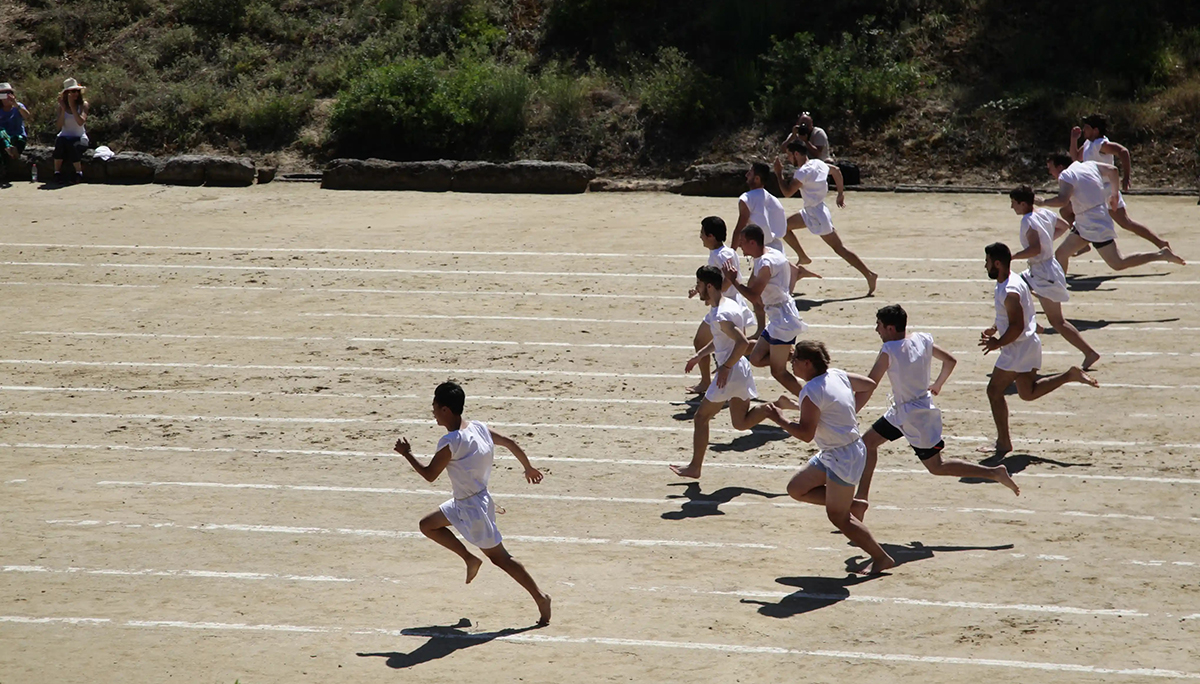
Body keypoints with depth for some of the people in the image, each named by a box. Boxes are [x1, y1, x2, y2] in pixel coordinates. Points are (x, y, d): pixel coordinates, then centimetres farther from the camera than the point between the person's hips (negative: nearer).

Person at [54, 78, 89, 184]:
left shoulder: (83, 104, -1)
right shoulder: (62, 106, 4)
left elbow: (81, 122, -20)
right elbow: (60, 126, -9)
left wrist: (72, 106, -19)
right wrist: (63, 109, -16)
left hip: (79, 138, -2)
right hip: (65, 136, 2)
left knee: (71, 144, -35)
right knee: (60, 141, -33)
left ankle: (79, 172, -20)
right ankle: (57, 172, -28)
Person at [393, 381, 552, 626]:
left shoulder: (450, 443, -26)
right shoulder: (478, 427, -2)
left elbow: (429, 475, -17)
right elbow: (510, 442, 8)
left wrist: (406, 453, -4)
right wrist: (528, 468, 23)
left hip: (472, 508, -9)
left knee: (499, 557, 3)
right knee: (427, 525, 20)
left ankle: (540, 597, 7)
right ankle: (470, 559, 24)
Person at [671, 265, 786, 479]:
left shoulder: (720, 315, -21)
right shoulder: (730, 304, 11)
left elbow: (743, 343, -30)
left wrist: (726, 367, -23)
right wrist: (700, 355, 25)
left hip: (730, 373, -10)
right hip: (741, 370, 10)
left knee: (701, 417, 3)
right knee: (741, 422, 14)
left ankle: (695, 467, 8)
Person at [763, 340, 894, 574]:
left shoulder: (810, 392, -22)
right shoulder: (837, 375, 5)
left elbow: (806, 434, -24)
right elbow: (868, 385, 20)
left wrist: (779, 419, -12)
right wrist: (850, 412, 18)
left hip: (843, 458, -10)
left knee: (838, 517, -2)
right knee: (796, 489, 14)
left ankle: (882, 558, 5)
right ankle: (853, 505, 17)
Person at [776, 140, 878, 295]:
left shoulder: (803, 172, -22)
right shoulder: (817, 163, 6)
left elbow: (787, 192, -26)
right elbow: (836, 171, 21)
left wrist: (779, 174, -13)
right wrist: (841, 193, 27)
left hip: (817, 215, -10)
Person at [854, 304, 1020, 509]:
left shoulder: (889, 351, -23)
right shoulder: (922, 339, -3)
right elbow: (950, 361, 6)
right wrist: (937, 385, 21)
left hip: (916, 417, -9)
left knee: (936, 466, 3)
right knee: (868, 441, 16)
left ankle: (994, 472, 1)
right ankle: (862, 496, 22)